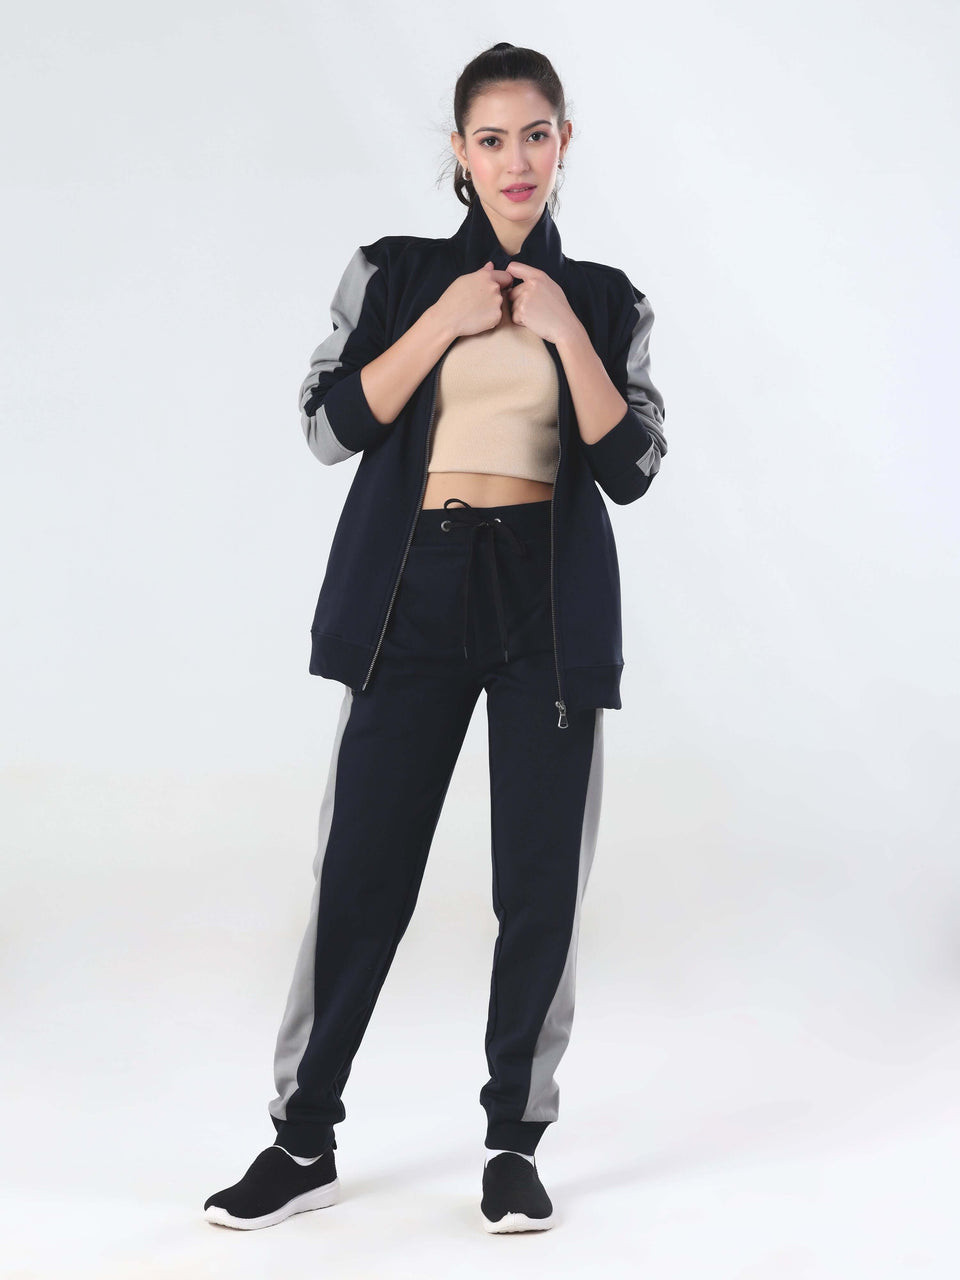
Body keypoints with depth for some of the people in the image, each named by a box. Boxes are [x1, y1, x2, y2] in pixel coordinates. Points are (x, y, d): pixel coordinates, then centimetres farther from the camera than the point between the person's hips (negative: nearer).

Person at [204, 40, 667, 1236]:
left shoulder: (604, 300, 9)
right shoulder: (394, 273, 7)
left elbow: (632, 466, -1)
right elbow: (331, 423, -4)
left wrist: (563, 330, -8)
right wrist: (444, 320, -9)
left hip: (552, 600, 1)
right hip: (414, 595, -1)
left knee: (541, 886, 3)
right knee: (360, 871, 0)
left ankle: (515, 1144, 16)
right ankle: (303, 1140, 11)